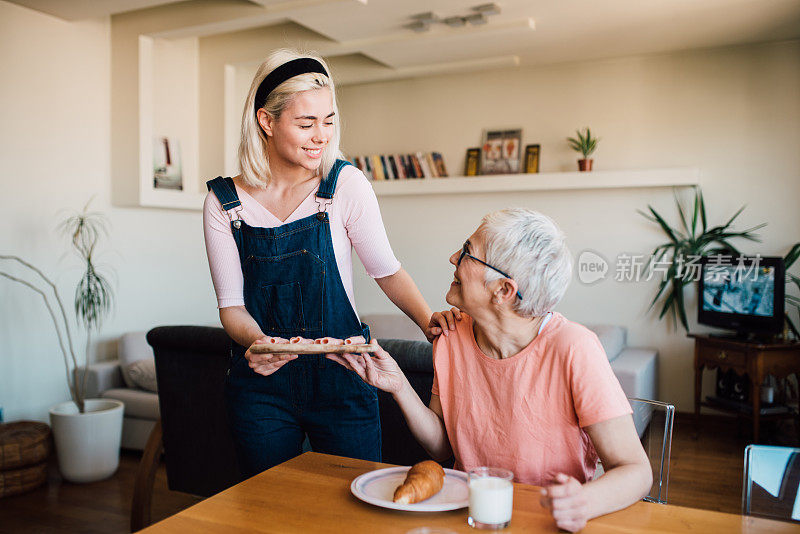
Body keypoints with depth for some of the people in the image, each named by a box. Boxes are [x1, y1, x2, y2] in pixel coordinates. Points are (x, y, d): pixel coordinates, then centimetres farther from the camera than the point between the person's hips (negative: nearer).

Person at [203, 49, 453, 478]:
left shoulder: (346, 185, -8)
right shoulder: (224, 203, -4)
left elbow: (386, 270, -1)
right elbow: (231, 304, -4)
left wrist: (427, 318, -18)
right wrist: (257, 341, -25)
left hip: (341, 378, -1)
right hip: (261, 385, 1)